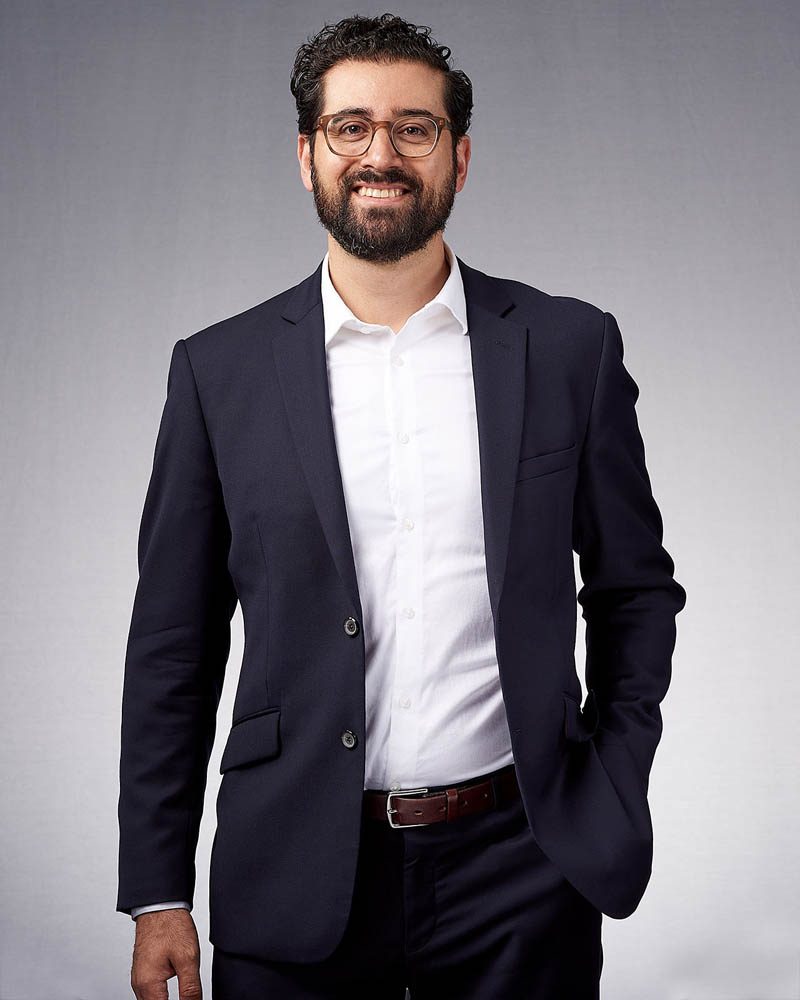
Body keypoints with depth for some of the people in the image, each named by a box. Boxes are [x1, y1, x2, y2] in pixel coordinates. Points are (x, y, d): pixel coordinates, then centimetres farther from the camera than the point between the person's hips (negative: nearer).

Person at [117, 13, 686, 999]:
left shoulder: (570, 347, 1)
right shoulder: (219, 369, 0)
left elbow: (635, 588, 9)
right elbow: (173, 650, 2)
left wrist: (612, 794, 0)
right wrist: (158, 896, 1)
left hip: (521, 874, 0)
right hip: (297, 882, 0)